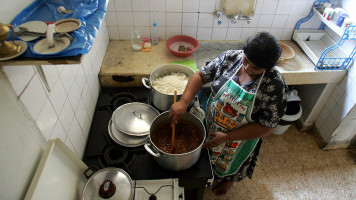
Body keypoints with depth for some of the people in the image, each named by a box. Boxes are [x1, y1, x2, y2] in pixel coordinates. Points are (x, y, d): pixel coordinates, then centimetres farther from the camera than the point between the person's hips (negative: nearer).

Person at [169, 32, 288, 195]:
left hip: (238, 139, -2)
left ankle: (228, 179, 65)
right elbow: (201, 75, -14)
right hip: (210, 125, 3)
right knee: (208, 152, 31)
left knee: (230, 162, 28)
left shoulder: (275, 86, -29)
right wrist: (184, 101, -30)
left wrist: (226, 137, -27)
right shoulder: (230, 57, -20)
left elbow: (267, 127, -24)